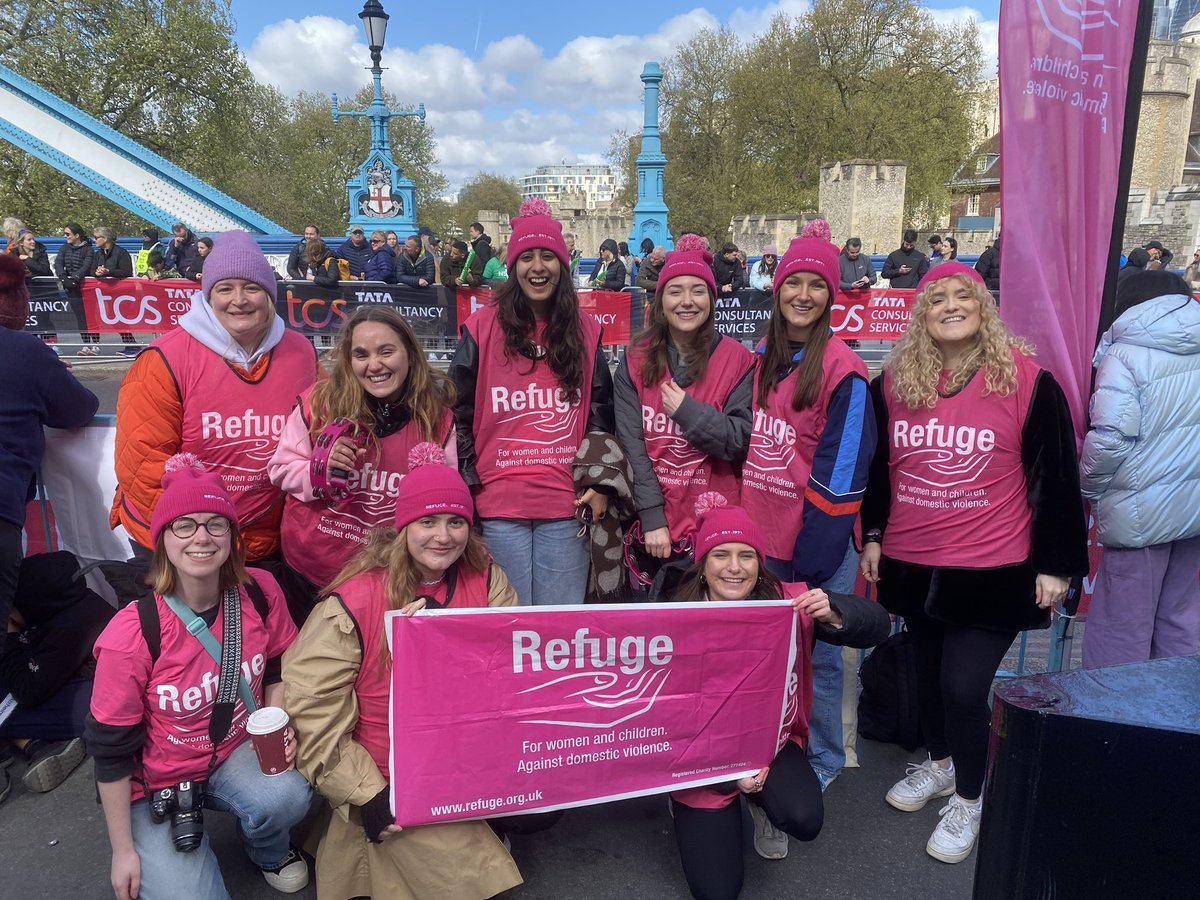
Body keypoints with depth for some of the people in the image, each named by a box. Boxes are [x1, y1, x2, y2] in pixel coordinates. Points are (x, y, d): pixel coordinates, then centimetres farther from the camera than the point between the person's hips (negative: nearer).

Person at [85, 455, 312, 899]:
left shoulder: (260, 591, -15)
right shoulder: (131, 635, -24)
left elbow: (278, 670, 4)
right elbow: (112, 752, -13)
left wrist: (278, 728, -14)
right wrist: (123, 850, -7)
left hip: (237, 751, 2)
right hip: (157, 783, -2)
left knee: (289, 795, -29)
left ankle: (267, 850, 7)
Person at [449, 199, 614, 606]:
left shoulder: (585, 331, 9)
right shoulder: (482, 328, 3)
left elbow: (602, 413, 11)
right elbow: (458, 413, 4)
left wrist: (599, 484, 3)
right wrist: (469, 485, -1)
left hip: (565, 504, 2)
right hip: (499, 504, -1)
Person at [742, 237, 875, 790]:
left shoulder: (841, 367, -12)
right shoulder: (759, 359, 8)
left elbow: (841, 469, -15)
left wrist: (815, 553, -16)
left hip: (816, 542, -6)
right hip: (760, 534, 6)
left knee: (814, 656, 8)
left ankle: (821, 761, 31)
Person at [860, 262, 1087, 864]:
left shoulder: (1027, 380, -8)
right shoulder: (895, 381, 3)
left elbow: (1056, 476, -4)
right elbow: (877, 464, 11)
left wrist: (1056, 563, -4)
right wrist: (871, 536, 10)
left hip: (993, 568, -4)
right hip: (911, 562, 4)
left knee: (963, 686, -5)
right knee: (928, 673, 18)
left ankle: (967, 798, 22)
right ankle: (939, 764, 44)